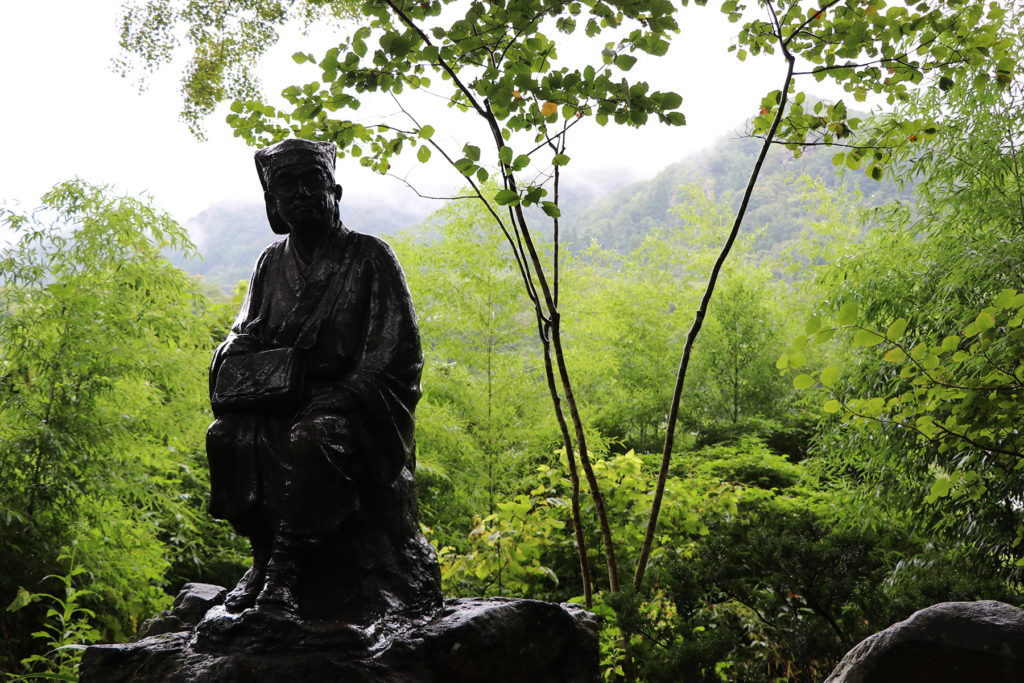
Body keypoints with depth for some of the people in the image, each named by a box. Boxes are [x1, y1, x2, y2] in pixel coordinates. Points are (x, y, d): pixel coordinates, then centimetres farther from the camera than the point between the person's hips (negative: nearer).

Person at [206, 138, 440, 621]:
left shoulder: (369, 256, -1)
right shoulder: (272, 262, 15)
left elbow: (396, 356, -8)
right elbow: (243, 338, 17)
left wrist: (332, 400, -20)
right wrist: (233, 380, -9)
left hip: (354, 405, -5)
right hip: (281, 406, 5)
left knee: (313, 436, -36)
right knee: (226, 435, -23)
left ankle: (288, 565, -30)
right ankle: (263, 557, -14)